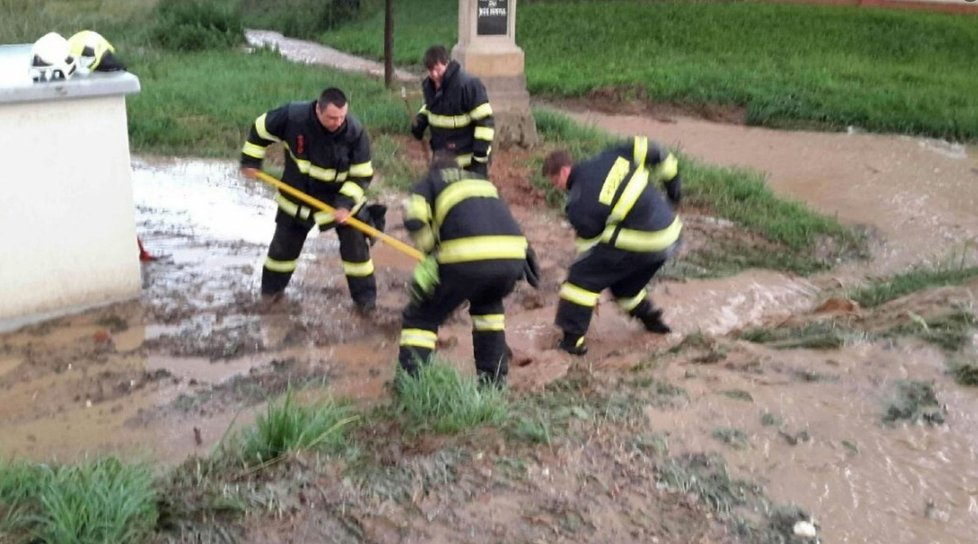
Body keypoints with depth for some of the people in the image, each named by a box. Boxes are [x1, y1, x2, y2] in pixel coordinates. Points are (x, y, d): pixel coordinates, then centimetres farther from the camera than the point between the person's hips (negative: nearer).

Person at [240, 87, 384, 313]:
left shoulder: (355, 132, -27)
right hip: (297, 194, 1)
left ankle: (364, 295, 16)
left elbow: (362, 175, -17)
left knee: (355, 244, -1)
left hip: (341, 196, -1)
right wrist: (250, 161, -2)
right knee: (284, 243, 12)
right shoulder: (292, 116, -27)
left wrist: (346, 204, -27)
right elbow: (261, 128, -7)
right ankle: (271, 287, 35)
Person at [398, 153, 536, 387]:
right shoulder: (484, 182, 38)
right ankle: (493, 376, 33)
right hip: (513, 256, 5)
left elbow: (414, 220, 3)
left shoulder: (427, 183, 23)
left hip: (466, 257, -4)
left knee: (421, 317, 14)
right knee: (488, 304, 35)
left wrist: (431, 251, 12)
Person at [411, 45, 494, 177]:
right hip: (442, 156, 8)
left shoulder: (468, 84, -23)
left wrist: (481, 154, -22)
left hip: (469, 156, -7)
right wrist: (421, 119, 2)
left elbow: (484, 119, -21)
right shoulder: (429, 84, 1)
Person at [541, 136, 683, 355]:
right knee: (625, 281, 29)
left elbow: (591, 244, -3)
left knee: (582, 277, 2)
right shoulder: (609, 157, 5)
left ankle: (572, 339, 3)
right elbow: (648, 150, 8)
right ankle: (651, 319, 39)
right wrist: (672, 181, 21)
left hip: (639, 243, -8)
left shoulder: (579, 204, -11)